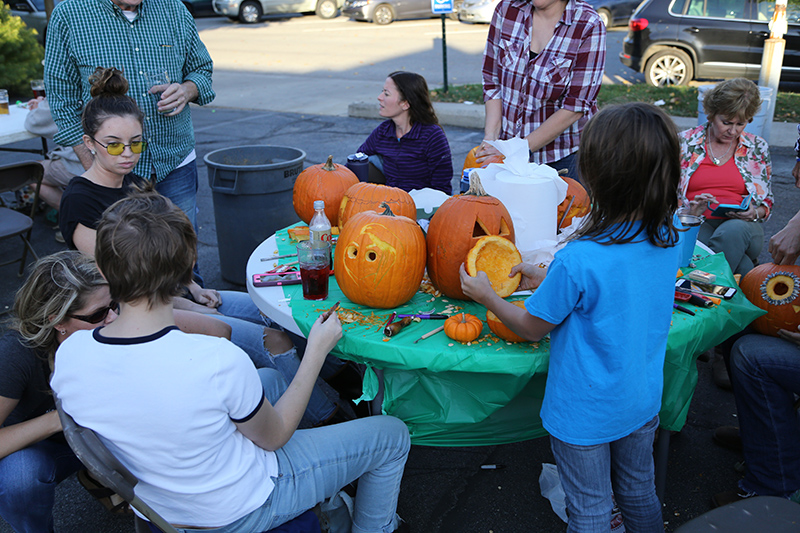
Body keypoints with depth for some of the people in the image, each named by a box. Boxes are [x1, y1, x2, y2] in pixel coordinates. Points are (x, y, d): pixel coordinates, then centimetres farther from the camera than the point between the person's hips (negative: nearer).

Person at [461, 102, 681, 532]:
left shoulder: (577, 261, -31)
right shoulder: (667, 241, -10)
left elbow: (532, 328, -15)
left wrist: (486, 296, 0)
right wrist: (548, 280, 10)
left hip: (585, 413, -6)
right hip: (643, 401, 6)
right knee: (639, 493, 27)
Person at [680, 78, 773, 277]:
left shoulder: (757, 148, 14)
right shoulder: (685, 142, 9)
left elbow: (767, 203, 17)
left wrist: (754, 213, -7)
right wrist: (690, 208, -13)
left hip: (742, 225, 1)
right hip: (696, 225, -1)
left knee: (733, 230, -37)